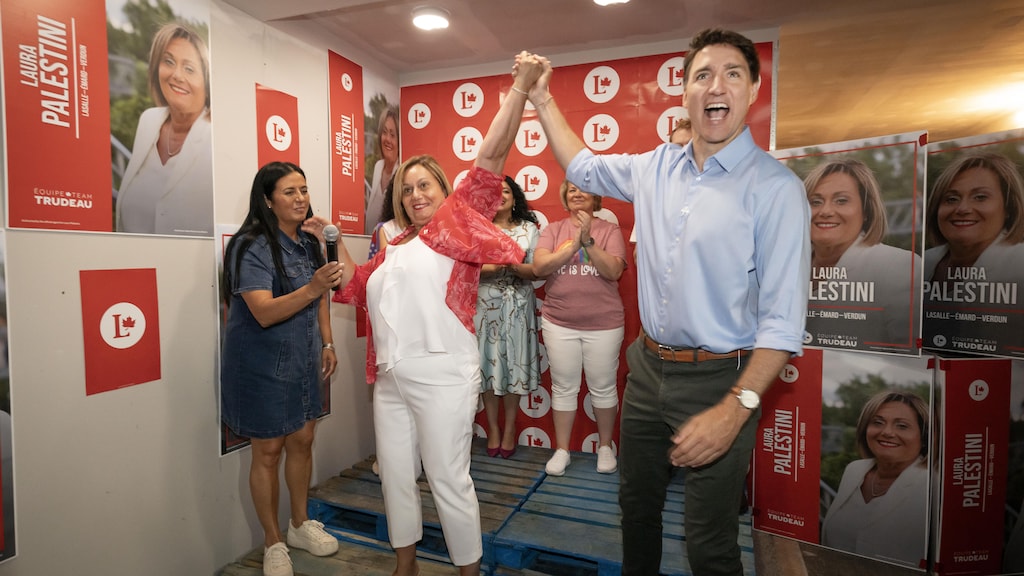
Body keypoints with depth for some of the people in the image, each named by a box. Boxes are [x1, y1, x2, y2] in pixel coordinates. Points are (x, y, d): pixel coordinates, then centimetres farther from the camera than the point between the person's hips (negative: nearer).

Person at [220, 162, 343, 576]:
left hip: (303, 362, 7)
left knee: (302, 442, 16)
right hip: (263, 366, -6)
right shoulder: (251, 246, -17)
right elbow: (264, 312, -27)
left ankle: (300, 525, 37)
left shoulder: (308, 243, 5)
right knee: (268, 451, 7)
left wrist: (327, 344, 10)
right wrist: (312, 287, -39)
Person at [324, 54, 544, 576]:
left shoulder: (458, 220, 1)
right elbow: (355, 286, 26)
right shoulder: (394, 247, 15)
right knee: (395, 478, 17)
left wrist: (520, 88, -15)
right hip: (390, 378, 7)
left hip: (441, 374, -6)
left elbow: (491, 156, -9)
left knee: (448, 481, 4)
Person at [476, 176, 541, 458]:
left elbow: (535, 271, 1)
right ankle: (493, 427, 19)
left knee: (514, 362, 3)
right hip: (485, 303, 0)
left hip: (518, 305, 0)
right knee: (488, 362, 3)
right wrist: (489, 267, -20)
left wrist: (513, 266, -18)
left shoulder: (528, 228, 6)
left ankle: (510, 428, 19)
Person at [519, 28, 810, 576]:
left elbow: (783, 318, -16)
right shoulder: (655, 168, 3)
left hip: (718, 379, -5)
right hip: (647, 367, 5)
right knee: (636, 505, 23)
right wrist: (542, 99, 22)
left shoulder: (775, 187, -14)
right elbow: (582, 166, 21)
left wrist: (736, 407, -23)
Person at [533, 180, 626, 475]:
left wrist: (588, 240, -21)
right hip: (559, 323, 1)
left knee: (603, 387, 11)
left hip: (603, 324, -1)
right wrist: (574, 244, -18)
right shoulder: (553, 229, 4)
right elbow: (539, 267, -10)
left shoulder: (609, 230, 0)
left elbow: (614, 271, -12)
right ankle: (562, 449, 25)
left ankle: (605, 446, 31)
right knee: (563, 388, 10)